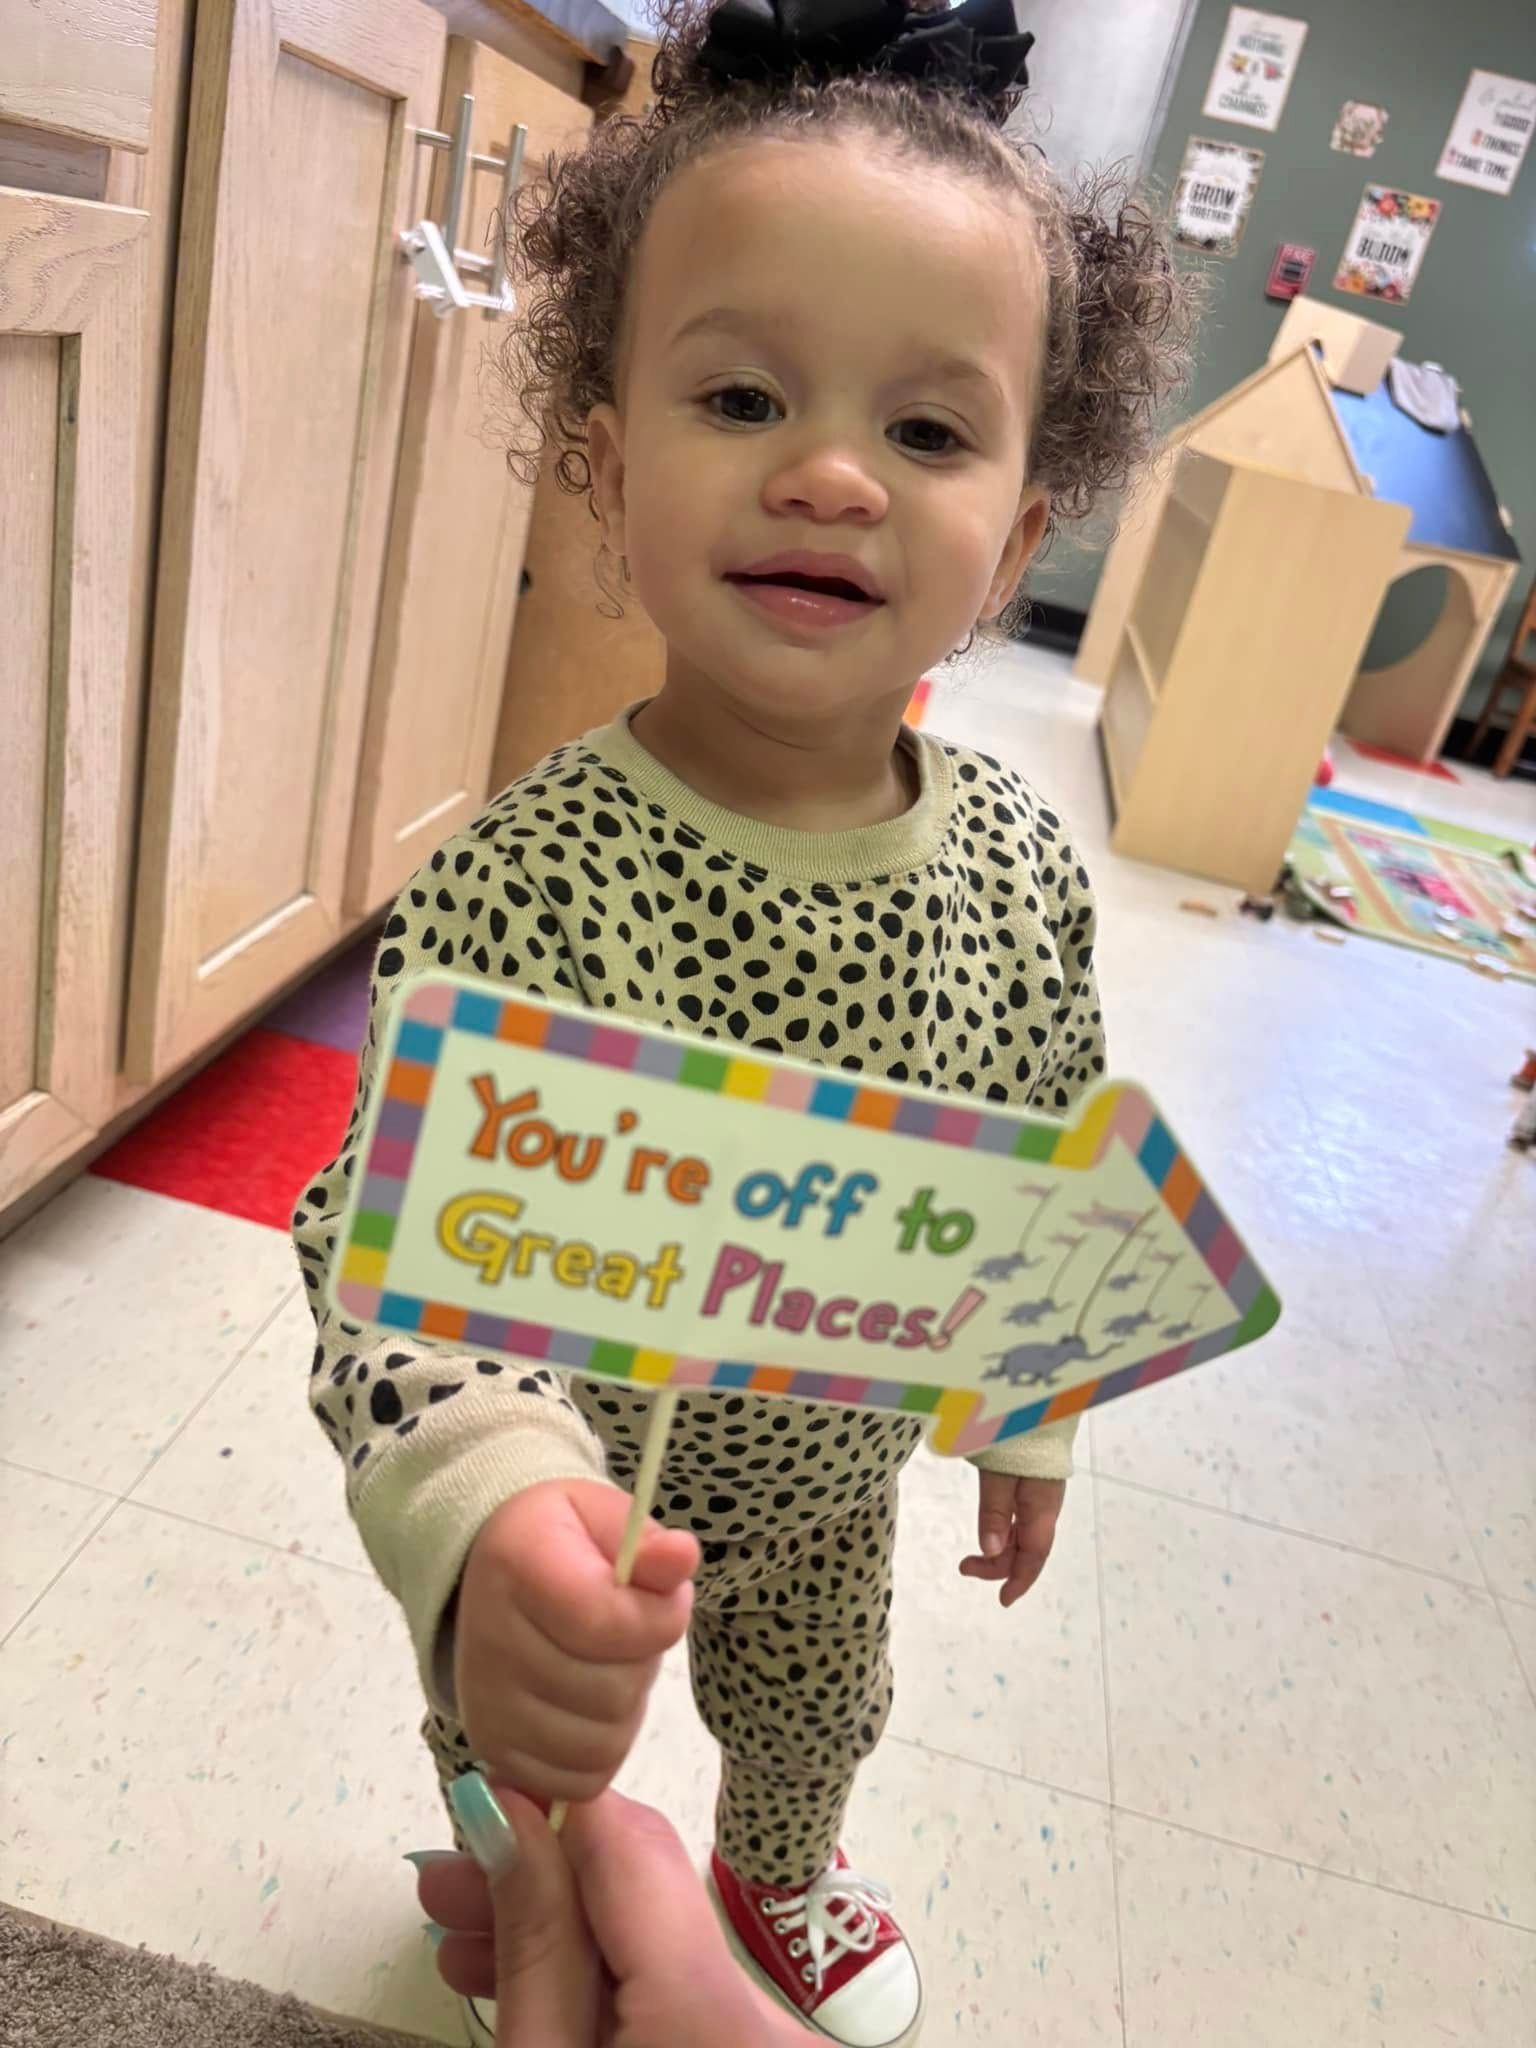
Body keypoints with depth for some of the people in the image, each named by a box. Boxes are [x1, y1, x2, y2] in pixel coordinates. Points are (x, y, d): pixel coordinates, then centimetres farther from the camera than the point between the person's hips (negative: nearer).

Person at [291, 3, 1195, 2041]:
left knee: (817, 1712, 35)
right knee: (530, 1772, 29)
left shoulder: (1027, 864, -19)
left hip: (831, 1487, 4)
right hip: (574, 1506, -3)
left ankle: (780, 1877, 71)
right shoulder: (527, 877, -34)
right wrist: (489, 1509, -54)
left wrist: (1033, 1422, 5)